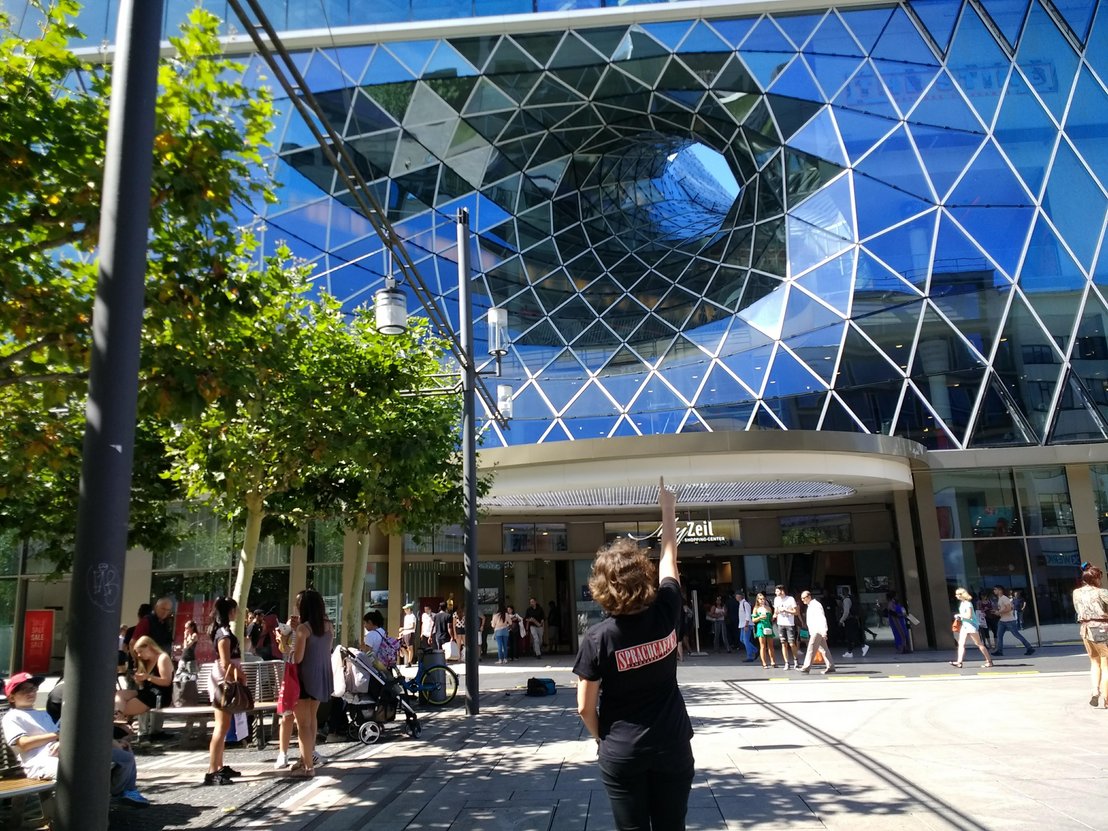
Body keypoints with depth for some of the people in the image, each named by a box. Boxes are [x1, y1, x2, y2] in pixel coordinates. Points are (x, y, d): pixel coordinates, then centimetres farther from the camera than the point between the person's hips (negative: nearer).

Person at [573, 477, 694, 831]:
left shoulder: (597, 639, -17)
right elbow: (669, 557, 6)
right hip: (673, 747, 2)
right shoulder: (665, 613, -11)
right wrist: (668, 508, 18)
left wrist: (602, 738, 9)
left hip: (622, 754, -2)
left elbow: (585, 707, -10)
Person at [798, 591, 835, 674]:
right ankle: (830, 667, 14)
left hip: (818, 631, -10)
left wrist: (824, 631, -26)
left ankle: (806, 668, -11)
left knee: (811, 649, -11)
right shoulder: (810, 606, 17)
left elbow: (822, 619, -20)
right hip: (814, 631, 10)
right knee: (823, 649, 11)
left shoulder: (815, 605, -13)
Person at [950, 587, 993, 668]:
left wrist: (959, 615, -15)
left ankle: (989, 661, 11)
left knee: (979, 644, 0)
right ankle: (959, 662, -4)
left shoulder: (968, 603, -18)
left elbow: (968, 616, -25)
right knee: (961, 644, 0)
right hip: (965, 625, 9)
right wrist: (959, 617, 6)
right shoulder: (962, 603, 10)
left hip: (972, 625, -9)